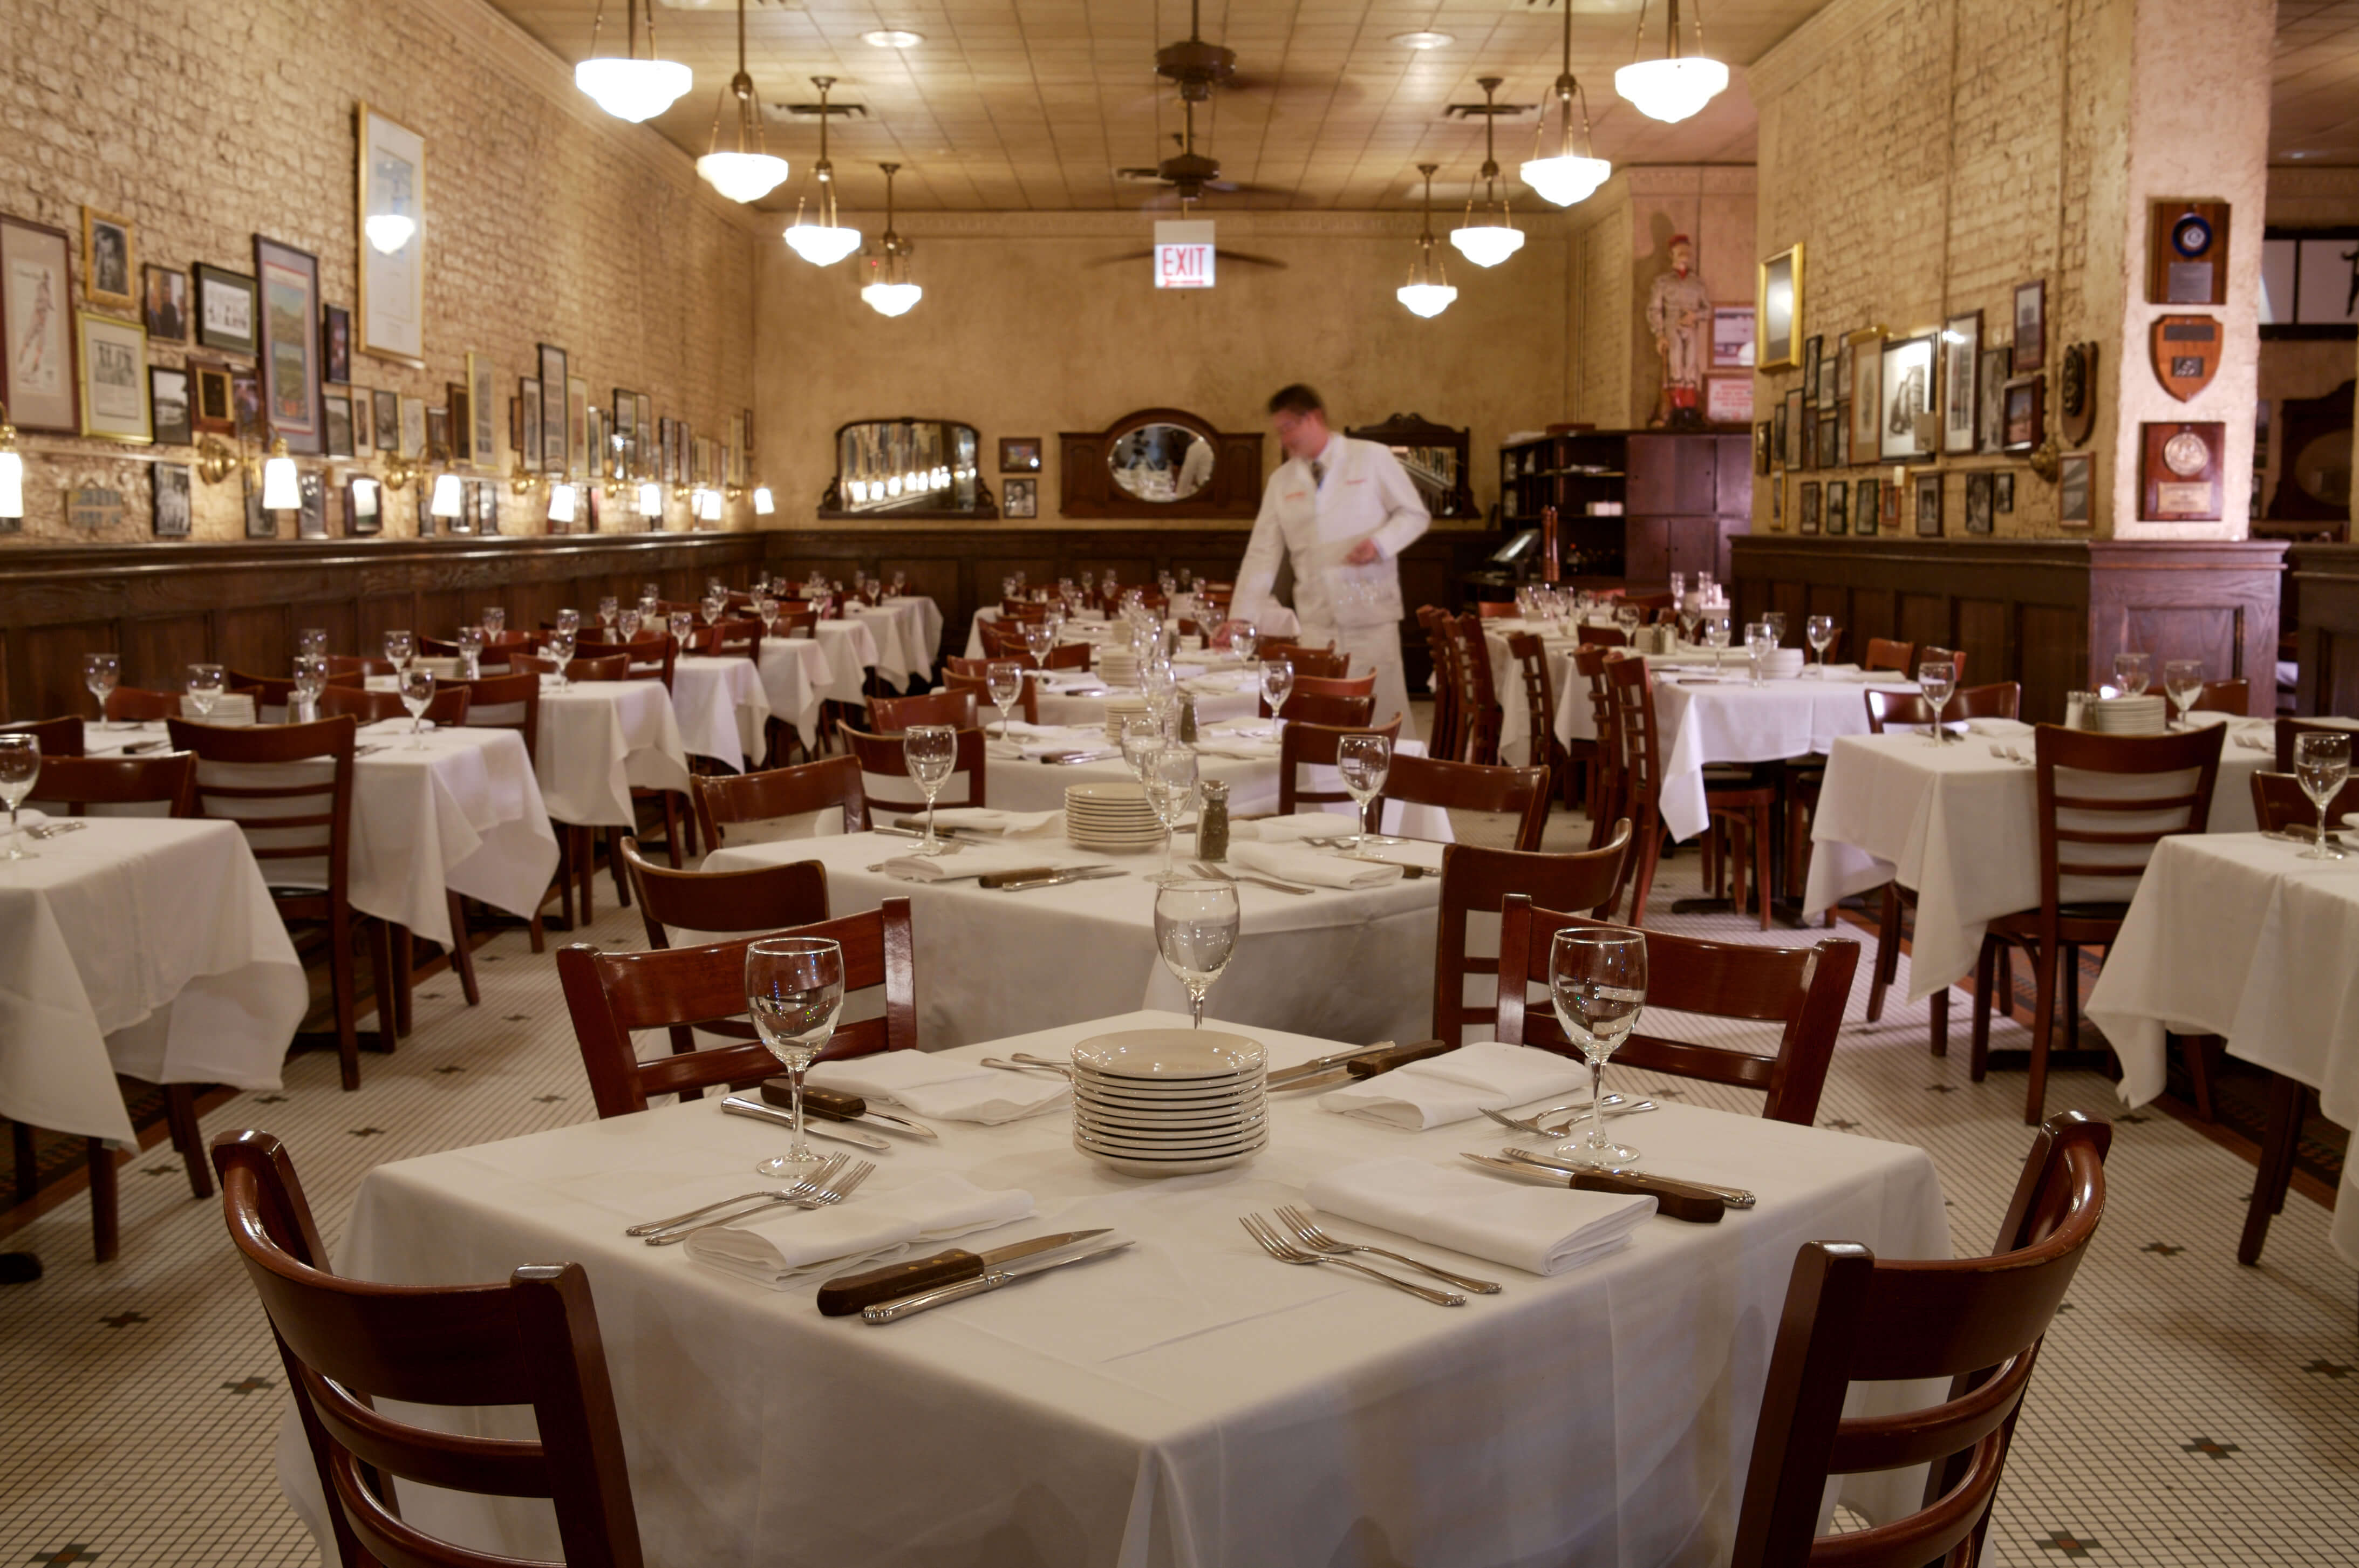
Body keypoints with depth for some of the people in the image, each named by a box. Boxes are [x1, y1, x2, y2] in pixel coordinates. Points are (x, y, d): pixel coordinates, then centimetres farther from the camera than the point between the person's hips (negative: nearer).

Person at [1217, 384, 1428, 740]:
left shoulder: (1373, 458, 2)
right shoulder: (1281, 481, 12)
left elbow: (1414, 514, 4)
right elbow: (1262, 553, 10)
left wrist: (1381, 542, -15)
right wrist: (1240, 616, 2)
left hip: (1371, 615, -3)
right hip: (1316, 621, 3)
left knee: (1385, 711, -3)